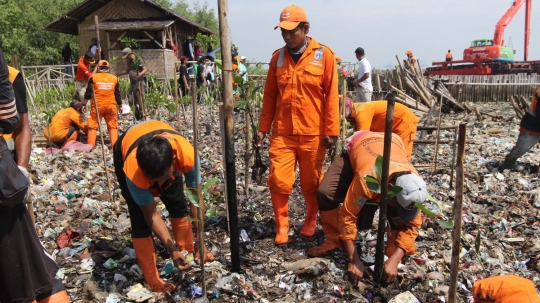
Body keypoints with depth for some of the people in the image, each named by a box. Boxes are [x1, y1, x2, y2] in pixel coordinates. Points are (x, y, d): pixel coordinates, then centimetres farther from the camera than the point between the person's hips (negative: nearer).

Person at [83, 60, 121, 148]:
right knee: (113, 126, 11)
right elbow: (117, 94, 9)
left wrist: (84, 104, 6)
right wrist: (120, 105, 17)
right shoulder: (114, 78, 6)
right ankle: (114, 145, 7)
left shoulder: (93, 77, 1)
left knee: (93, 125, 8)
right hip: (111, 105, 2)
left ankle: (90, 145, 4)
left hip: (97, 105, -1)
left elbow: (88, 93, -2)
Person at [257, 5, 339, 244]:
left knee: (311, 183, 11)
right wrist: (263, 127, 9)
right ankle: (282, 225, 20)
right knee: (278, 181, -1)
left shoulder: (324, 54, -3)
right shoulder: (277, 57, 7)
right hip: (282, 133, 2)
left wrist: (331, 130, -7)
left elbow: (331, 95, -4)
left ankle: (311, 219, 36)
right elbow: (269, 95, 10)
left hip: (313, 133, -2)